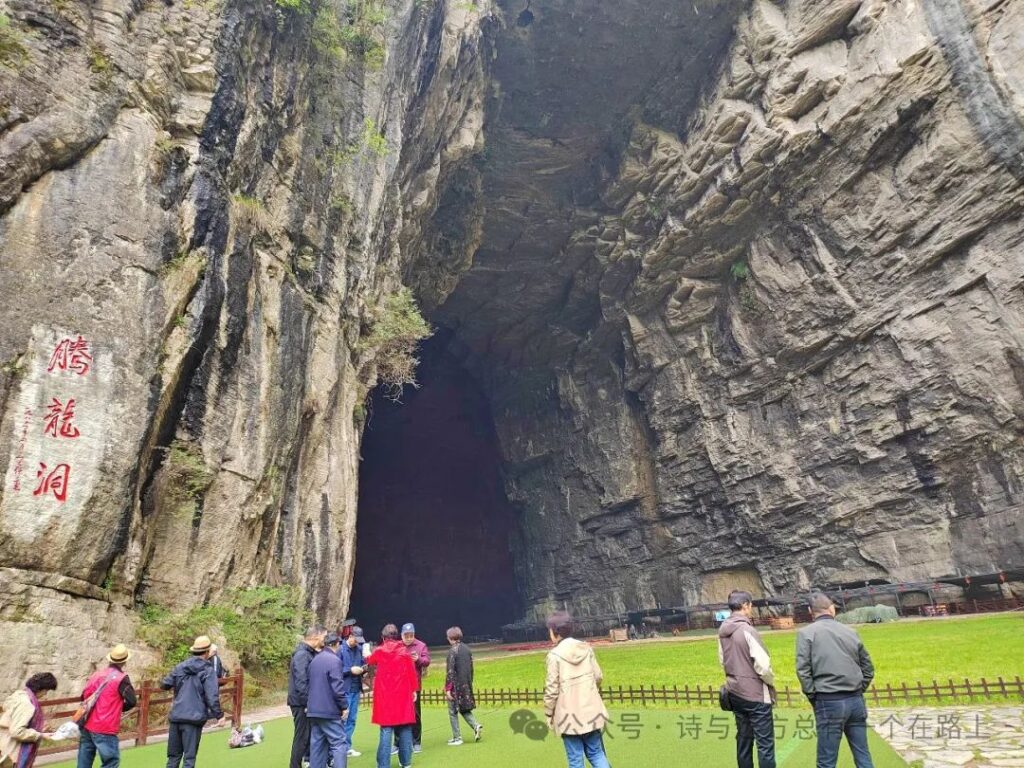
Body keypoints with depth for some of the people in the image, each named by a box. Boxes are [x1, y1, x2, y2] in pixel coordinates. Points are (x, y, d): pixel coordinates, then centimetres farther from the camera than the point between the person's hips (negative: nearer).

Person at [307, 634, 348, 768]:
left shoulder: (315, 660, 12)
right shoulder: (334, 660, -15)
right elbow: (338, 687, -19)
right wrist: (344, 706, -8)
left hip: (313, 709, 8)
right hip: (329, 710, -8)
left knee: (317, 744, 13)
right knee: (339, 742, -5)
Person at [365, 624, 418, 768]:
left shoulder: (379, 651, -2)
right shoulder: (404, 651, -1)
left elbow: (370, 661, 20)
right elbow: (412, 671, -1)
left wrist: (367, 656, 42)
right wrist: (414, 689, 9)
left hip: (385, 696, -1)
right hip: (403, 694, 1)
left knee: (386, 730, 1)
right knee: (405, 728, 11)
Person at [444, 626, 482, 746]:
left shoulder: (452, 651, -14)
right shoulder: (467, 649, 7)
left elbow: (450, 671, -16)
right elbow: (471, 668, 13)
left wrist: (448, 689, -13)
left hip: (456, 685, -7)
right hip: (466, 685, 7)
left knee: (453, 712, 6)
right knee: (464, 709, 18)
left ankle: (457, 738, 8)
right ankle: (476, 726, -1)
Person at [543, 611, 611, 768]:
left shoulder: (555, 655, -14)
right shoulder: (586, 648, 0)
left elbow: (552, 689, -12)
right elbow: (598, 677, 6)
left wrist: (549, 714, 1)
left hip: (569, 715, -4)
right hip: (591, 710, 4)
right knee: (596, 753, 16)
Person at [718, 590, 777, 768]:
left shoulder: (723, 631, 4)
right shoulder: (747, 630, -19)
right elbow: (763, 665, -18)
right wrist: (771, 682, 0)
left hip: (735, 693, 7)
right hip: (755, 694, -7)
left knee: (743, 738, 17)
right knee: (765, 742, 1)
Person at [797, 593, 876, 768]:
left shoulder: (806, 632, -4)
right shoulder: (850, 631, 9)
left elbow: (803, 670, -12)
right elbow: (868, 668, 14)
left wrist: (814, 698, -1)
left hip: (829, 702, -5)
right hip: (856, 700, 5)